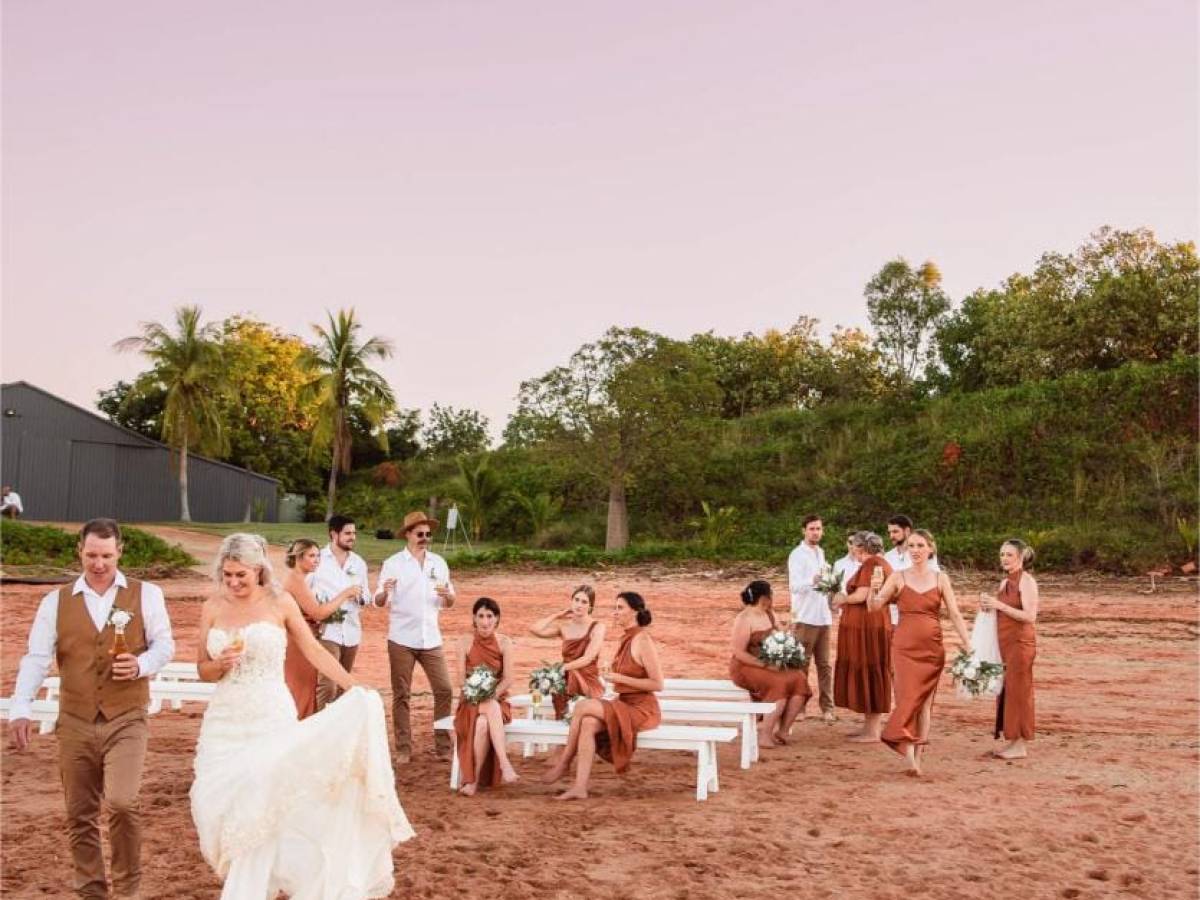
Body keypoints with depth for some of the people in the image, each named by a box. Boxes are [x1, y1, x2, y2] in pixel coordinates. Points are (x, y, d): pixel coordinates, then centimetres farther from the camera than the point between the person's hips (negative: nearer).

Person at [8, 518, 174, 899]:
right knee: (79, 814, 10)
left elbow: (165, 644, 2)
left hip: (126, 720, -2)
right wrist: (20, 709, -11)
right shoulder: (56, 601, 5)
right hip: (75, 723, 3)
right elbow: (36, 658, 0)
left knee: (121, 803, -16)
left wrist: (141, 665, -19)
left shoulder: (146, 595, 1)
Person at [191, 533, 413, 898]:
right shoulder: (213, 607, 4)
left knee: (257, 806, -8)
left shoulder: (279, 602, -3)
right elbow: (203, 669, 10)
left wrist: (356, 692, -7)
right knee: (217, 803, 2)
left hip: (271, 718, -3)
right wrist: (222, 663, -13)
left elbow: (315, 652, 0)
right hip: (224, 720, 3)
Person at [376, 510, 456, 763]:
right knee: (401, 695, 3)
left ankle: (443, 747, 7)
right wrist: (385, 592, -27)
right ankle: (403, 749, 10)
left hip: (431, 639, 3)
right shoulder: (393, 563, -2)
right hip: (402, 639, -3)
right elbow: (379, 602, -4)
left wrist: (448, 595, -12)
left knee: (444, 690, -1)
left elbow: (448, 604, 12)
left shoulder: (438, 563, 8)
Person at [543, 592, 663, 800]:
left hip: (641, 709, -7)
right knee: (588, 724, -21)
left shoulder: (642, 640, -13)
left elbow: (657, 684, -17)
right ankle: (580, 787, -25)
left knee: (583, 706, -21)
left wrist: (620, 678, -17)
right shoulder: (626, 639, 13)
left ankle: (564, 762, -5)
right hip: (624, 705, 7)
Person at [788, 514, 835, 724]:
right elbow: (794, 586, -18)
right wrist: (812, 581, -33)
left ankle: (827, 708, 11)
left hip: (823, 617, 6)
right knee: (802, 664, -2)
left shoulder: (820, 552, 15)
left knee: (824, 664, 7)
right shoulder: (797, 555, -8)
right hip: (805, 618, -6)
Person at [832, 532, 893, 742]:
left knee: (867, 674, -3)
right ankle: (869, 726, 22)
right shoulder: (883, 564, 15)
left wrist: (843, 599, -4)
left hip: (865, 627, -10)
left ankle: (873, 732, 3)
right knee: (870, 675, 14)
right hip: (878, 624, 10)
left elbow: (861, 595, -22)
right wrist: (846, 601, 17)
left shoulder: (870, 564, -15)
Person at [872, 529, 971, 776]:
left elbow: (955, 614, 2)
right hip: (904, 647, -1)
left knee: (925, 701, 5)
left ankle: (917, 756, 11)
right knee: (908, 698, -10)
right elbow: (875, 605, -5)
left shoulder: (940, 579, 4)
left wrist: (969, 645, -6)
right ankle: (909, 755, -12)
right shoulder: (898, 577, 2)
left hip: (932, 648, 1)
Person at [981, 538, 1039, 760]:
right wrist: (988, 604, 2)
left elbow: (1030, 616, -19)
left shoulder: (1027, 581, -10)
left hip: (1020, 642, -8)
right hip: (1003, 642, 8)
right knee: (1005, 691, 10)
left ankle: (1020, 746, 5)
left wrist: (999, 605, -21)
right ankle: (1012, 741, 18)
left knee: (1018, 691, -3)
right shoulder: (1005, 582, 13)